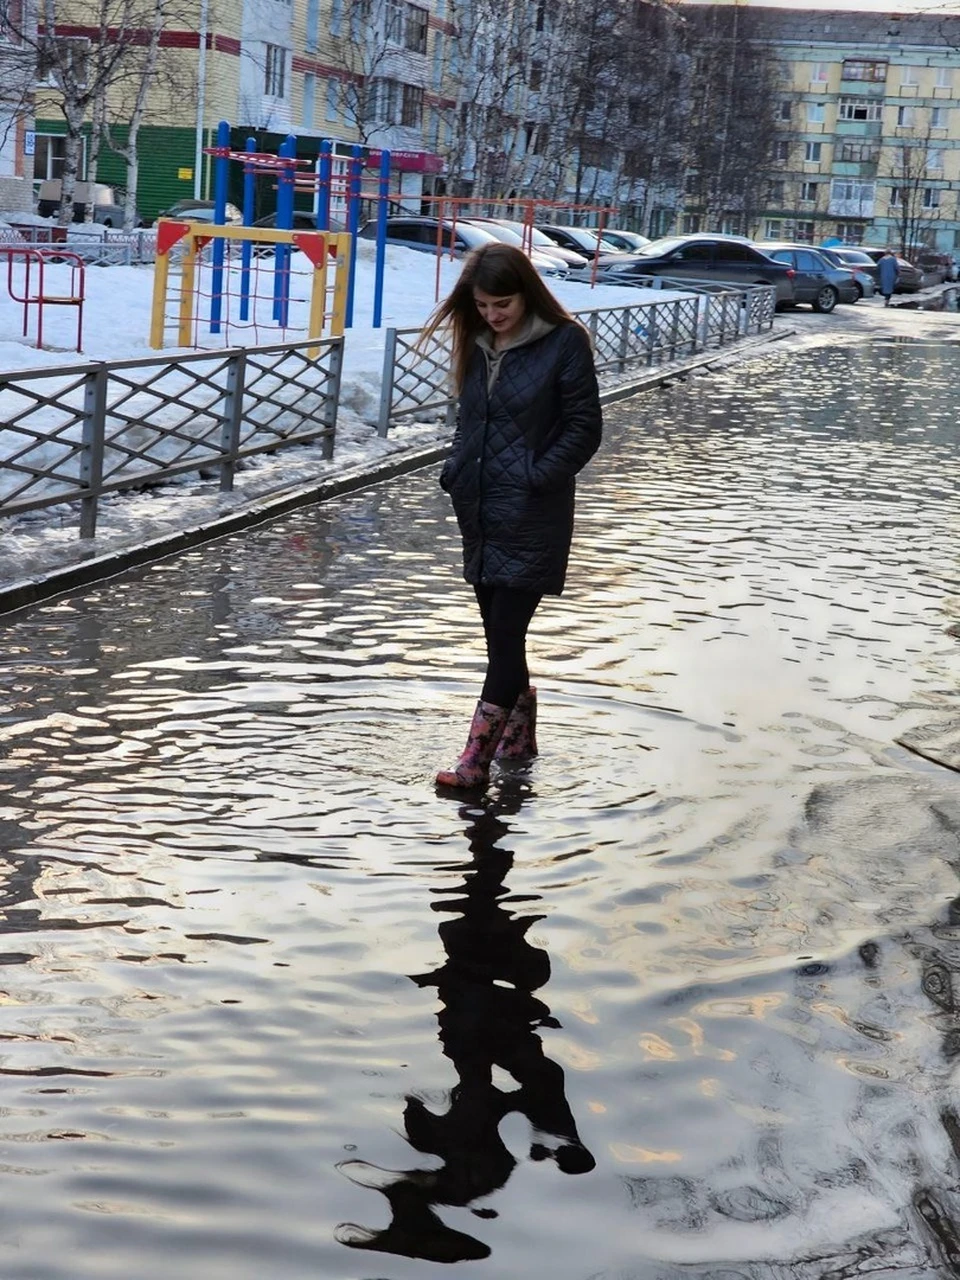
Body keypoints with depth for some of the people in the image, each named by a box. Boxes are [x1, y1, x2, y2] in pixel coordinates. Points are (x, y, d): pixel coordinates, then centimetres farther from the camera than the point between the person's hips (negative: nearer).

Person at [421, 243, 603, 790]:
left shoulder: (564, 343, -8)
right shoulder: (478, 344, 11)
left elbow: (585, 427, -8)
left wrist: (537, 476, -15)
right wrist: (456, 471, 6)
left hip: (532, 515, -7)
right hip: (481, 509, 7)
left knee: (506, 631, -8)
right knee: (501, 631, 13)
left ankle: (478, 755, -6)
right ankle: (520, 733, 28)